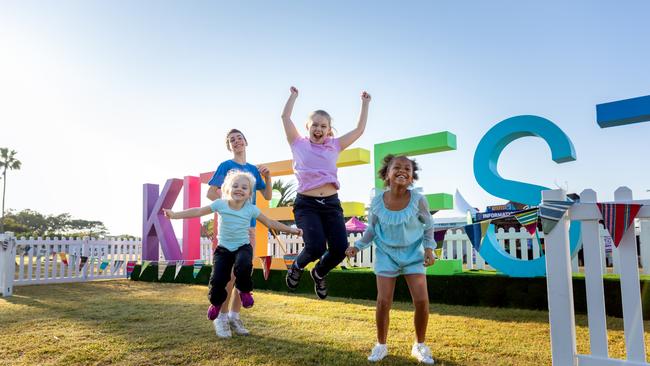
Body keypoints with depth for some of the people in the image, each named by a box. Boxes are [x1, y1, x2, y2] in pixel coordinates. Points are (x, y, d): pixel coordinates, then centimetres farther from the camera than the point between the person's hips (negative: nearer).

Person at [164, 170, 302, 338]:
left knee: (243, 266, -34)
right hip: (224, 248, 1)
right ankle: (216, 302, 25)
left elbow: (270, 223, 0)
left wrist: (290, 230, -1)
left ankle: (244, 290, 0)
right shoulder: (220, 204, -7)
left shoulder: (251, 209, -7)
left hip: (243, 247, -1)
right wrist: (174, 215, -17)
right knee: (217, 279, -12)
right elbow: (198, 211, -9)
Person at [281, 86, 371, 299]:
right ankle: (297, 267, 16)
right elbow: (285, 117, 5)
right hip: (306, 204, -3)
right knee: (316, 247, -23)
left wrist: (365, 103, 20)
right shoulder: (299, 145, 8)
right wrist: (294, 95, 15)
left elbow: (359, 130, 16)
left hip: (332, 204, 3)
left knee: (340, 249, -12)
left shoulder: (334, 146, 15)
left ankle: (319, 274, 24)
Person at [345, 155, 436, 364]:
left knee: (422, 300, -8)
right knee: (383, 301, -5)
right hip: (386, 254, 0)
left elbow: (428, 226, 1)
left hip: (413, 254, 0)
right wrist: (358, 246, -7)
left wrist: (429, 248, -7)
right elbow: (371, 230, 2)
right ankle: (381, 345, 19)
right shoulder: (377, 202, -14)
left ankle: (420, 346, 17)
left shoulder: (418, 200, -16)